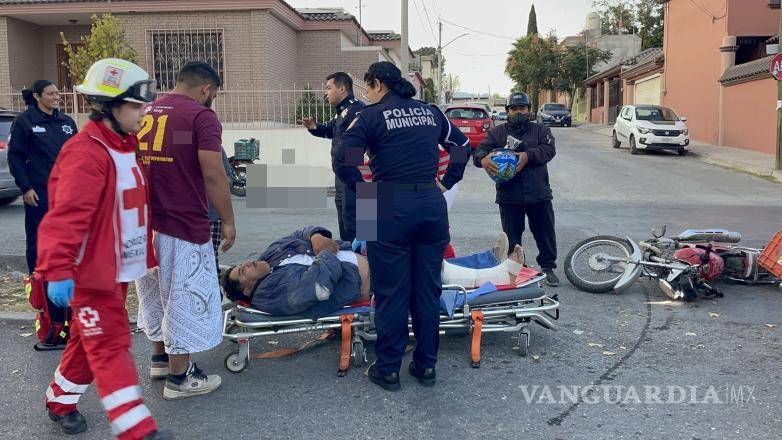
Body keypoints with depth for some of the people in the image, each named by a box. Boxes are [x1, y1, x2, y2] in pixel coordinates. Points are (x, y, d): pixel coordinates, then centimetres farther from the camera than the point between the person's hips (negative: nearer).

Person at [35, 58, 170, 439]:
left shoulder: (126, 146, 11)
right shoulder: (85, 153, -20)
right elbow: (65, 216, -27)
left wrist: (145, 253, 25)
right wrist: (57, 270, -32)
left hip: (120, 268, 9)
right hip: (91, 272, -9)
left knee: (90, 339, 20)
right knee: (111, 345, -6)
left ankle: (60, 401, 40)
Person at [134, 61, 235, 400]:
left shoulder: (144, 113, 11)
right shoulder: (201, 116, -11)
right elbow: (213, 175, -19)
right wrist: (228, 221, -10)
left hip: (145, 223, 8)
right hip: (183, 225, -7)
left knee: (155, 293, 21)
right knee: (185, 297, 5)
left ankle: (160, 358, 36)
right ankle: (179, 377, 15)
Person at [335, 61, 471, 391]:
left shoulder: (371, 116, -3)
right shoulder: (430, 111, 13)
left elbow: (344, 162, -13)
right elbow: (462, 146, 22)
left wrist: (365, 191, 0)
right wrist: (445, 183, 21)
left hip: (390, 208, -4)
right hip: (432, 204, 5)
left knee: (391, 291, 5)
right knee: (427, 288, 12)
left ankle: (388, 370, 16)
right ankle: (426, 365, 23)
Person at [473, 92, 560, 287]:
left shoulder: (541, 130, 10)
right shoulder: (497, 132, 9)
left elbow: (549, 149, -8)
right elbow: (479, 150, -4)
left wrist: (528, 155, -26)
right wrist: (483, 158, -29)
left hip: (538, 194, 1)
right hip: (509, 196, 0)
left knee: (545, 233, 8)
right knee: (511, 236, 6)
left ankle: (548, 267, 25)